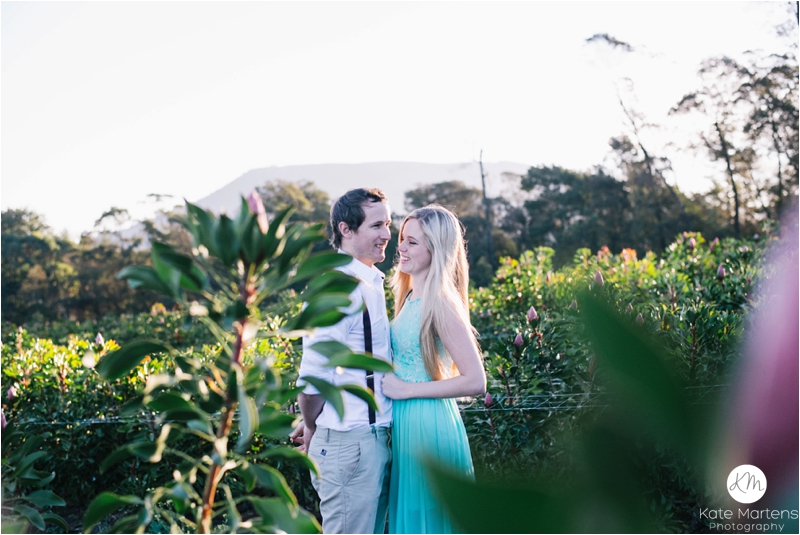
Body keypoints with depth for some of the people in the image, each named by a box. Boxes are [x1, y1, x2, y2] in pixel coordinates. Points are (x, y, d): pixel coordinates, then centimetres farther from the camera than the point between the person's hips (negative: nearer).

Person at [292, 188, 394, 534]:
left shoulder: (369, 283, 13)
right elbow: (313, 376, -20)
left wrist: (314, 425, 13)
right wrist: (313, 429, -3)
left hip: (373, 438, 9)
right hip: (350, 442, -9)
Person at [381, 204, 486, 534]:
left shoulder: (439, 303, -17)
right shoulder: (411, 297, 9)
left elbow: (475, 382, -21)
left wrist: (406, 389, -18)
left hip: (429, 426, -9)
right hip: (407, 423, 9)